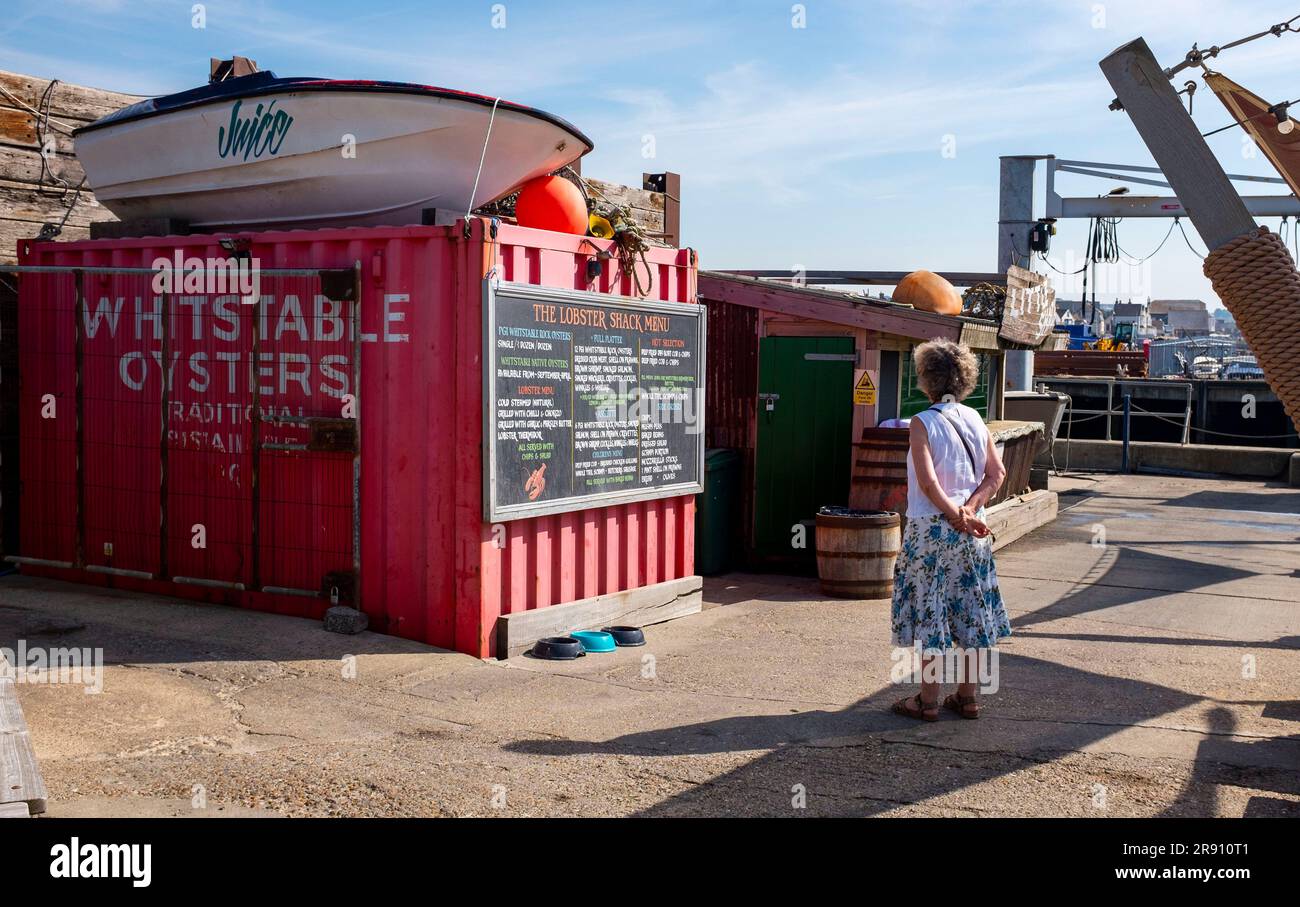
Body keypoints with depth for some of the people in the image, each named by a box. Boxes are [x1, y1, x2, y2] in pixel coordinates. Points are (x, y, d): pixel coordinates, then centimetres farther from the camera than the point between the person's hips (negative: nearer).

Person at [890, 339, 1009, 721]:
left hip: (931, 528, -5)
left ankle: (927, 700, 9)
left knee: (929, 612, 3)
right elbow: (997, 472, 2)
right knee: (969, 610, 12)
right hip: (971, 530, 5)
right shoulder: (975, 419, 6)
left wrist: (955, 515, -11)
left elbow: (928, 482, -20)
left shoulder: (922, 423, -11)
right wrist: (969, 509, -6)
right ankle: (967, 697, 20)